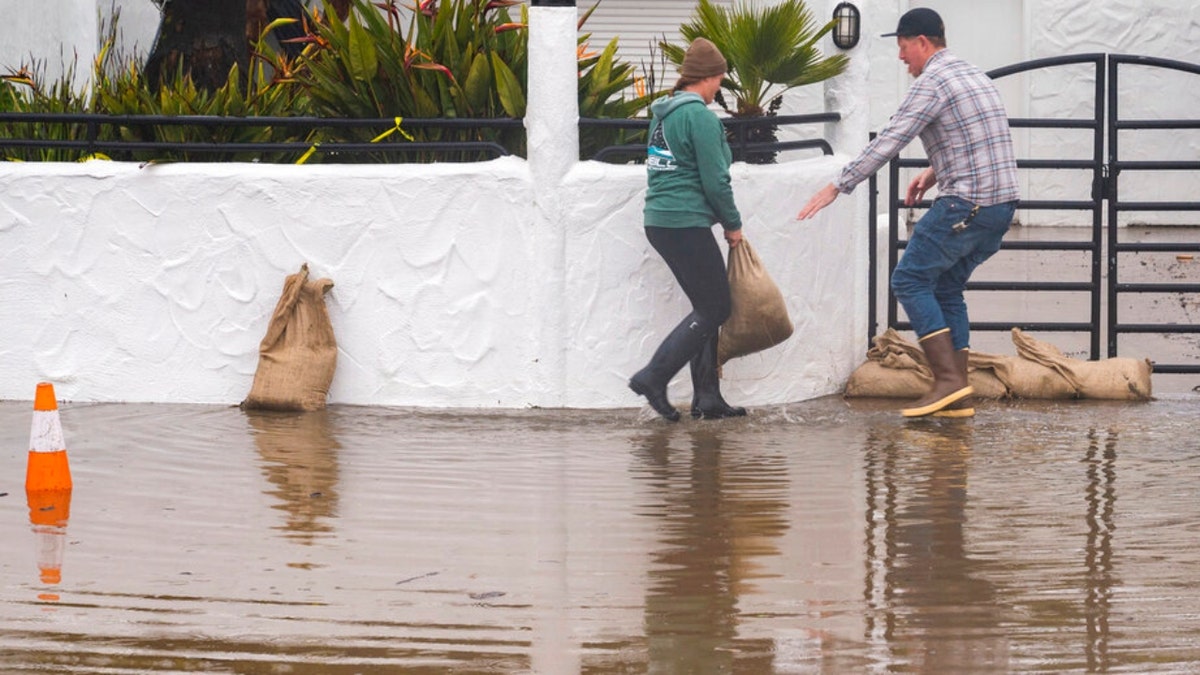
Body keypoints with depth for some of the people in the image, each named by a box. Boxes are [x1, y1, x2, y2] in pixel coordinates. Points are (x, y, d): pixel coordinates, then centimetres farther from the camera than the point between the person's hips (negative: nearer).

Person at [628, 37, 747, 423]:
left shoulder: (664, 113, 15)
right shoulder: (700, 116, -13)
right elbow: (715, 180, -14)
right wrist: (732, 225, 0)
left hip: (660, 220, 9)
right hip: (686, 225, -9)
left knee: (708, 307, 14)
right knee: (714, 309, -3)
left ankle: (707, 398, 13)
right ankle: (654, 378, -9)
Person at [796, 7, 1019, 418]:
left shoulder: (933, 83, -10)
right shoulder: (975, 76, 19)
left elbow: (888, 142, -14)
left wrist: (837, 187, -12)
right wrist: (935, 173, 24)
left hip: (967, 206, -9)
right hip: (1002, 204, 9)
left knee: (910, 280, -3)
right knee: (946, 288, 14)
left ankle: (948, 378, -12)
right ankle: (958, 398, 9)